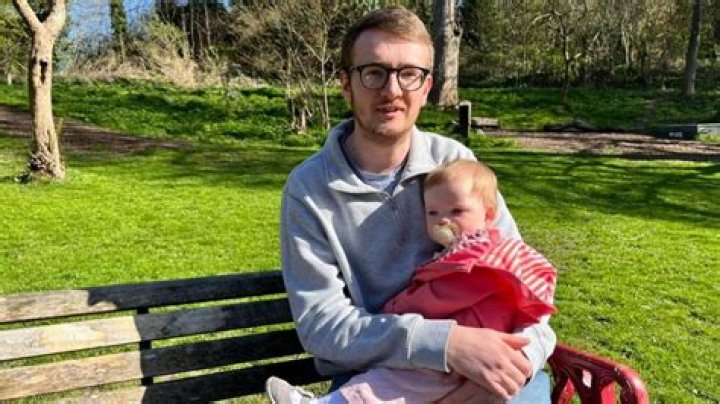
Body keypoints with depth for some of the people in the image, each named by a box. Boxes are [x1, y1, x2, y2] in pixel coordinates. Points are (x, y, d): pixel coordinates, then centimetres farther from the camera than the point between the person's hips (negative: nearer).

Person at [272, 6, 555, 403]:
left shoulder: (455, 162, -4)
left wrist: (522, 355, -25)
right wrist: (442, 341, -30)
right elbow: (319, 322, -16)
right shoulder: (308, 188, -11)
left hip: (470, 352, 1)